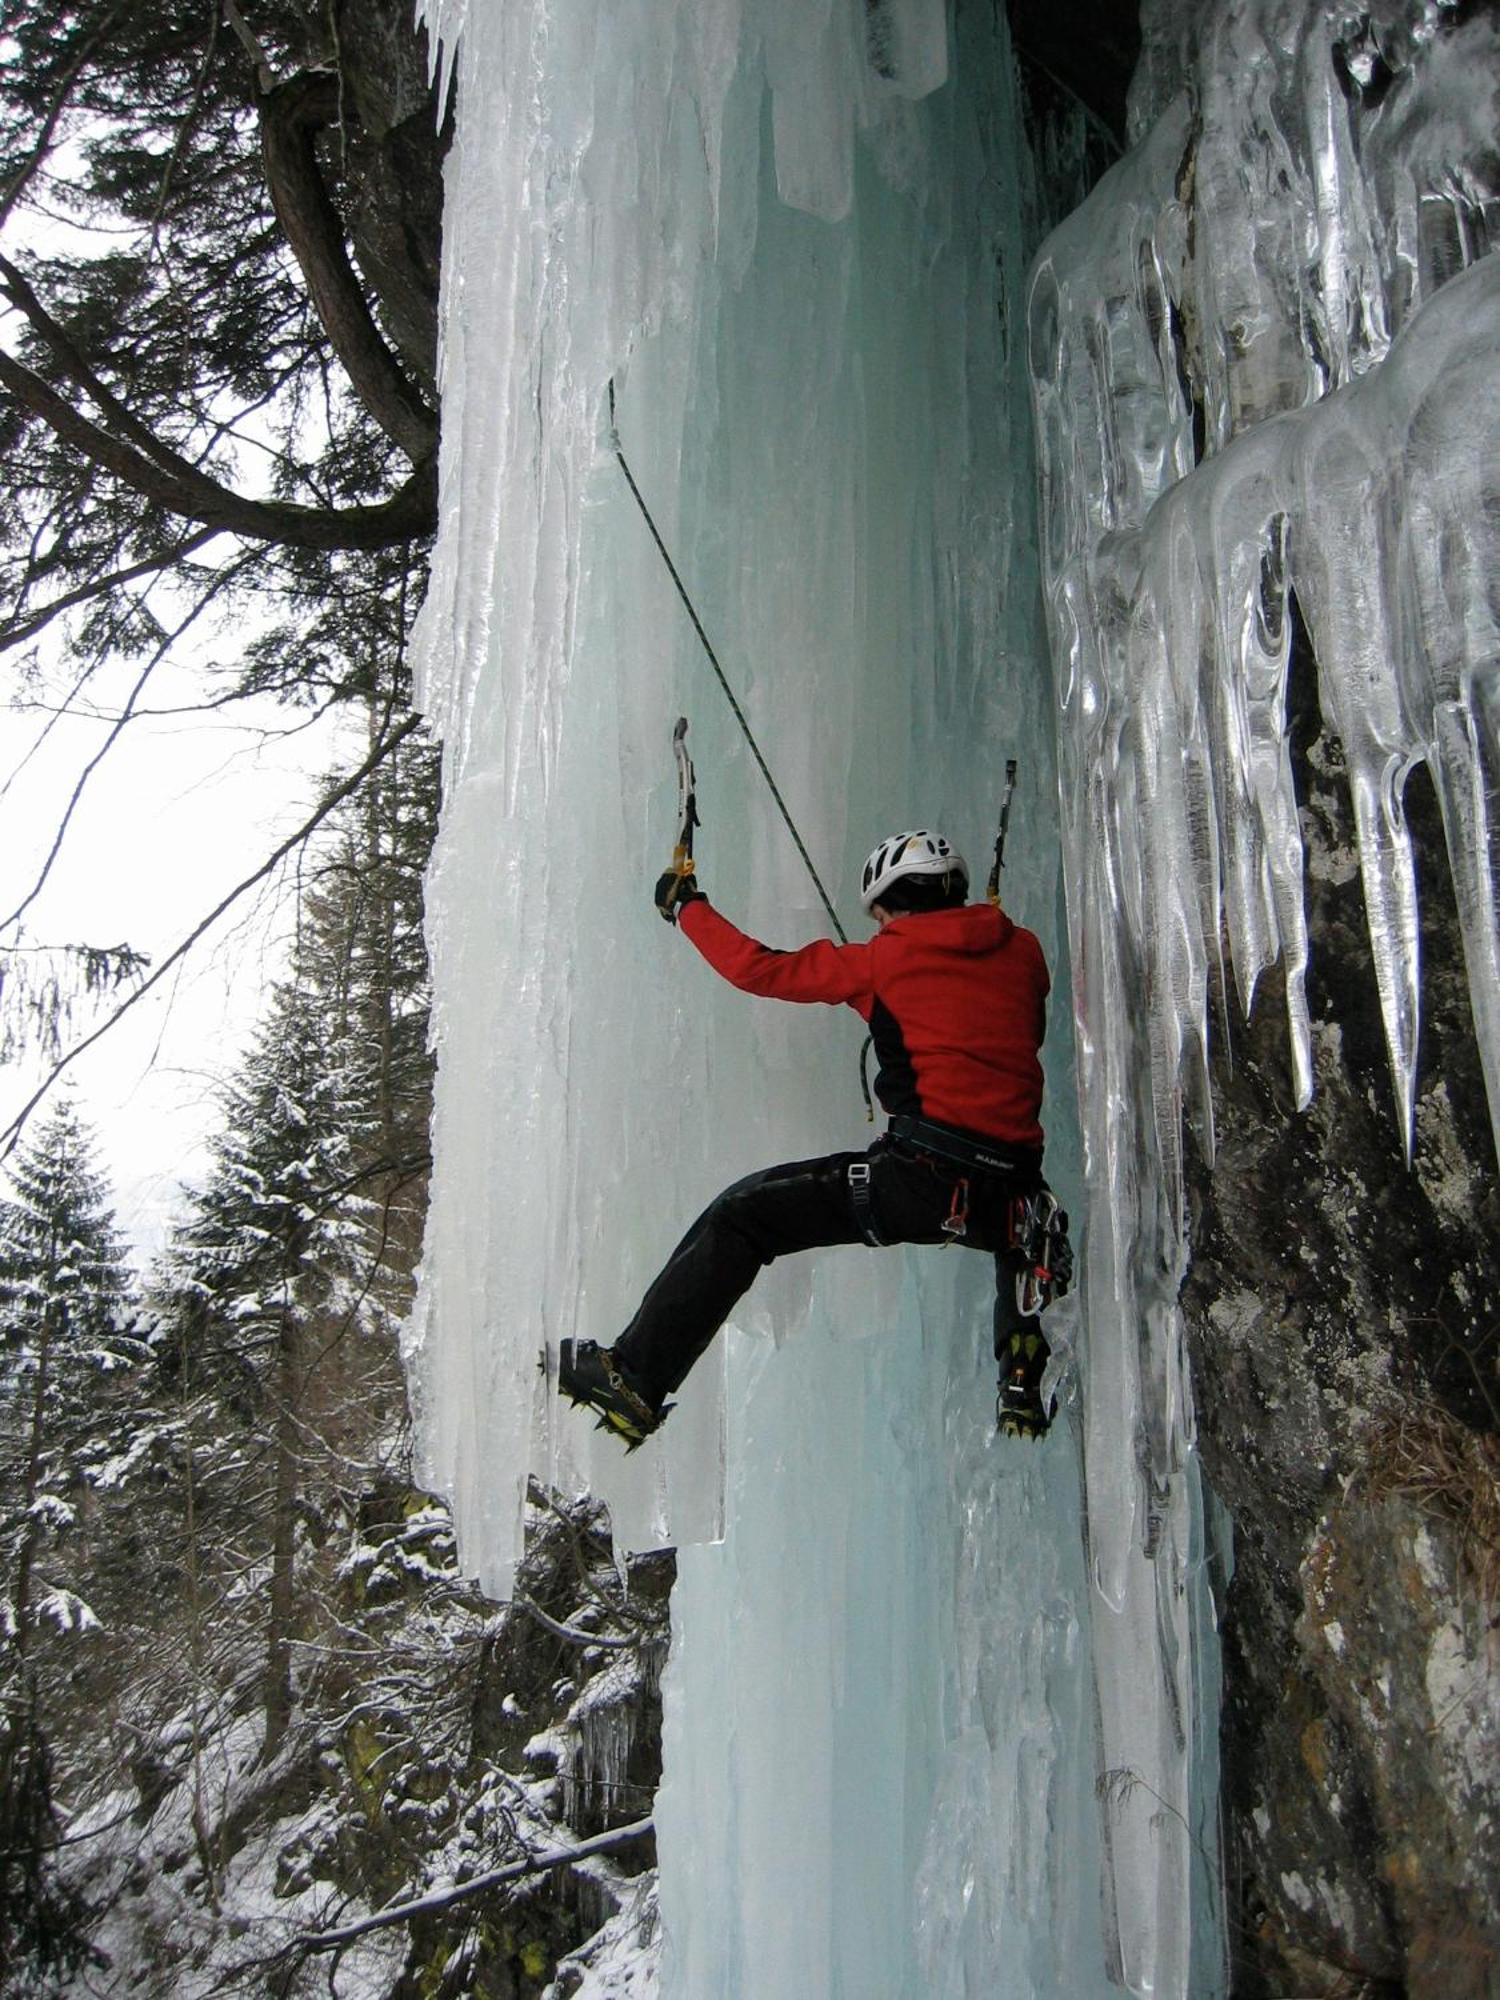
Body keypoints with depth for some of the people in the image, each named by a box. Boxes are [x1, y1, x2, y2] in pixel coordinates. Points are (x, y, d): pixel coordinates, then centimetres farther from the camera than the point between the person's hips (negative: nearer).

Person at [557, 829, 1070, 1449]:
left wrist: (686, 907, 22)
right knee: (1022, 1230, 43)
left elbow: (760, 969, 7)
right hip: (1010, 1187, 6)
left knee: (740, 1215, 3)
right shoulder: (1023, 952, 13)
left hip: (922, 1179, -6)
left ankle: (635, 1380, -1)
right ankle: (1024, 1379, 24)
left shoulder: (887, 960, 2)